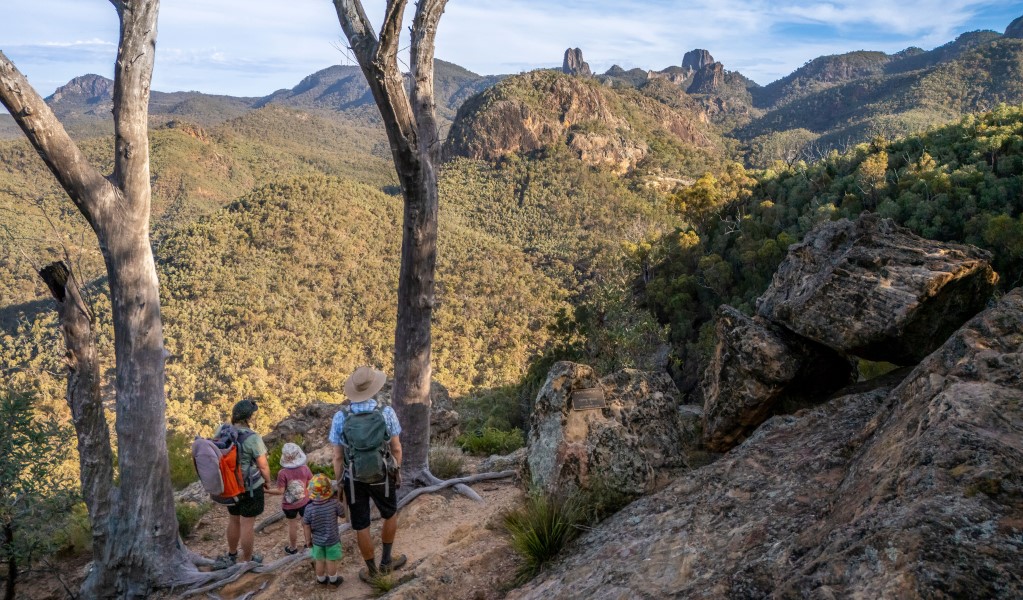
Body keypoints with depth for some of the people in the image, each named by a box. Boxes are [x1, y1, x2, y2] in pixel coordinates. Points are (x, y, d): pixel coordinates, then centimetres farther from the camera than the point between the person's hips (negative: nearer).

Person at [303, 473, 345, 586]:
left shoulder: (309, 508, -21)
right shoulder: (334, 503, -24)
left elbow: (307, 526, -10)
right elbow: (342, 515, -6)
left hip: (317, 540, 1)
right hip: (332, 539, -1)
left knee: (319, 561, 21)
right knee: (331, 561, 17)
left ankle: (321, 579, 39)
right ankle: (333, 579, 34)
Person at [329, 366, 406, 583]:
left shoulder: (340, 417, -16)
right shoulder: (386, 412, -18)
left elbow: (338, 457, -8)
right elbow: (396, 448, -7)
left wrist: (339, 483, 6)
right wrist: (397, 471, 11)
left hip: (353, 479, 0)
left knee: (361, 526, 16)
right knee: (390, 514, 27)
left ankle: (371, 570, 32)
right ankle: (386, 560, 38)